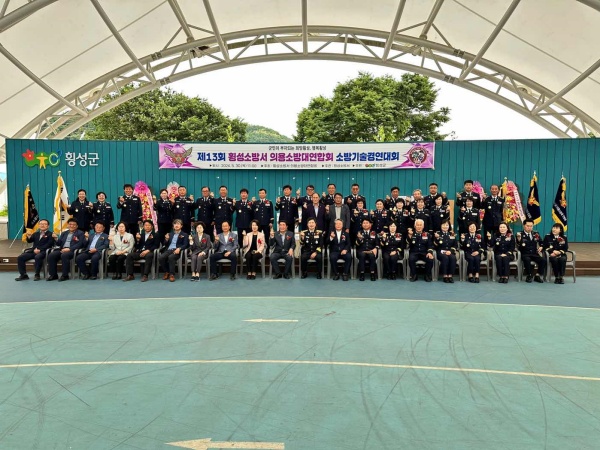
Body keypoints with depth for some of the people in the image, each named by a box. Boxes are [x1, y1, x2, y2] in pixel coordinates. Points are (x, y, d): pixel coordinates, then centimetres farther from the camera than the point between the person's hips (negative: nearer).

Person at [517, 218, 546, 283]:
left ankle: (538, 276, -5)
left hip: (534, 254, 4)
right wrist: (519, 239, -40)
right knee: (527, 259, -36)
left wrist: (541, 247, 5)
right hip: (525, 254, -4)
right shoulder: (520, 234, -1)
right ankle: (529, 276, -15)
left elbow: (541, 243, 27)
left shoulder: (536, 234, 14)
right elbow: (519, 245, -19)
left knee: (543, 260, -23)